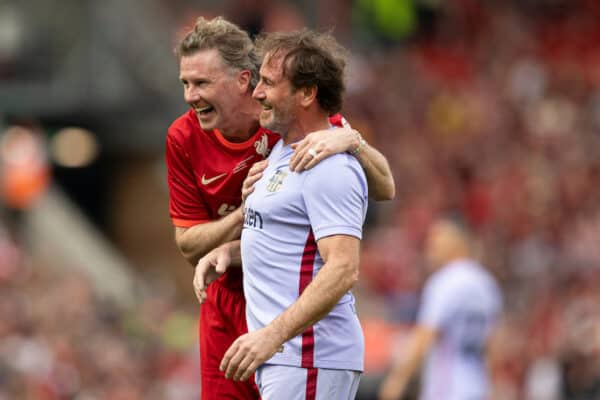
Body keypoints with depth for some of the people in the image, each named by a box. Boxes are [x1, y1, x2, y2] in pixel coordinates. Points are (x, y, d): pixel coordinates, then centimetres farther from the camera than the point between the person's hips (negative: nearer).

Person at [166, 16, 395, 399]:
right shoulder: (184, 138, -7)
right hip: (227, 307, 3)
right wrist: (247, 211, -23)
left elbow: (385, 190, -17)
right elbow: (189, 245, -5)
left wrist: (351, 140, -37)